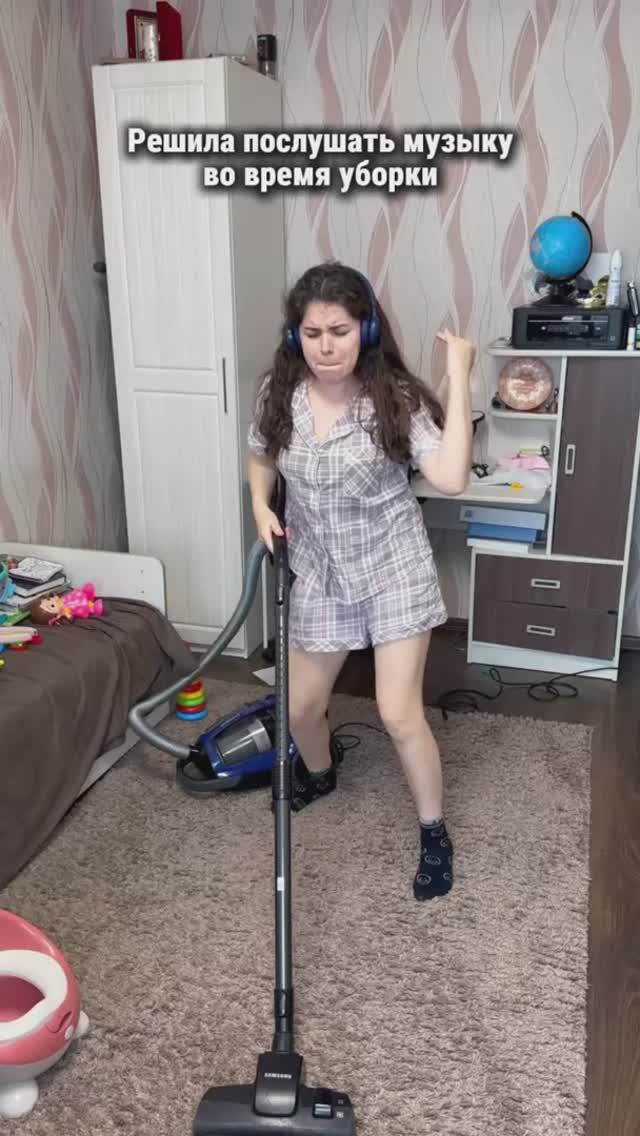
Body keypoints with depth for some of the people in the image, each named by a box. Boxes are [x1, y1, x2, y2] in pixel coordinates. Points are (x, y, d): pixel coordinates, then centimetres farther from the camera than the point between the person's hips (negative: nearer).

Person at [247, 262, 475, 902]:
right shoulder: (279, 393, -6)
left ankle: (434, 834, 19)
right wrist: (260, 505, -6)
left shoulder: (396, 398, -16)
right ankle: (318, 775, 50)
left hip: (393, 569, -4)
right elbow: (260, 456, 13)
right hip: (320, 575, 4)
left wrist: (459, 379, -28)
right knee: (301, 706, 15)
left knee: (399, 714, -6)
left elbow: (450, 477, -28)